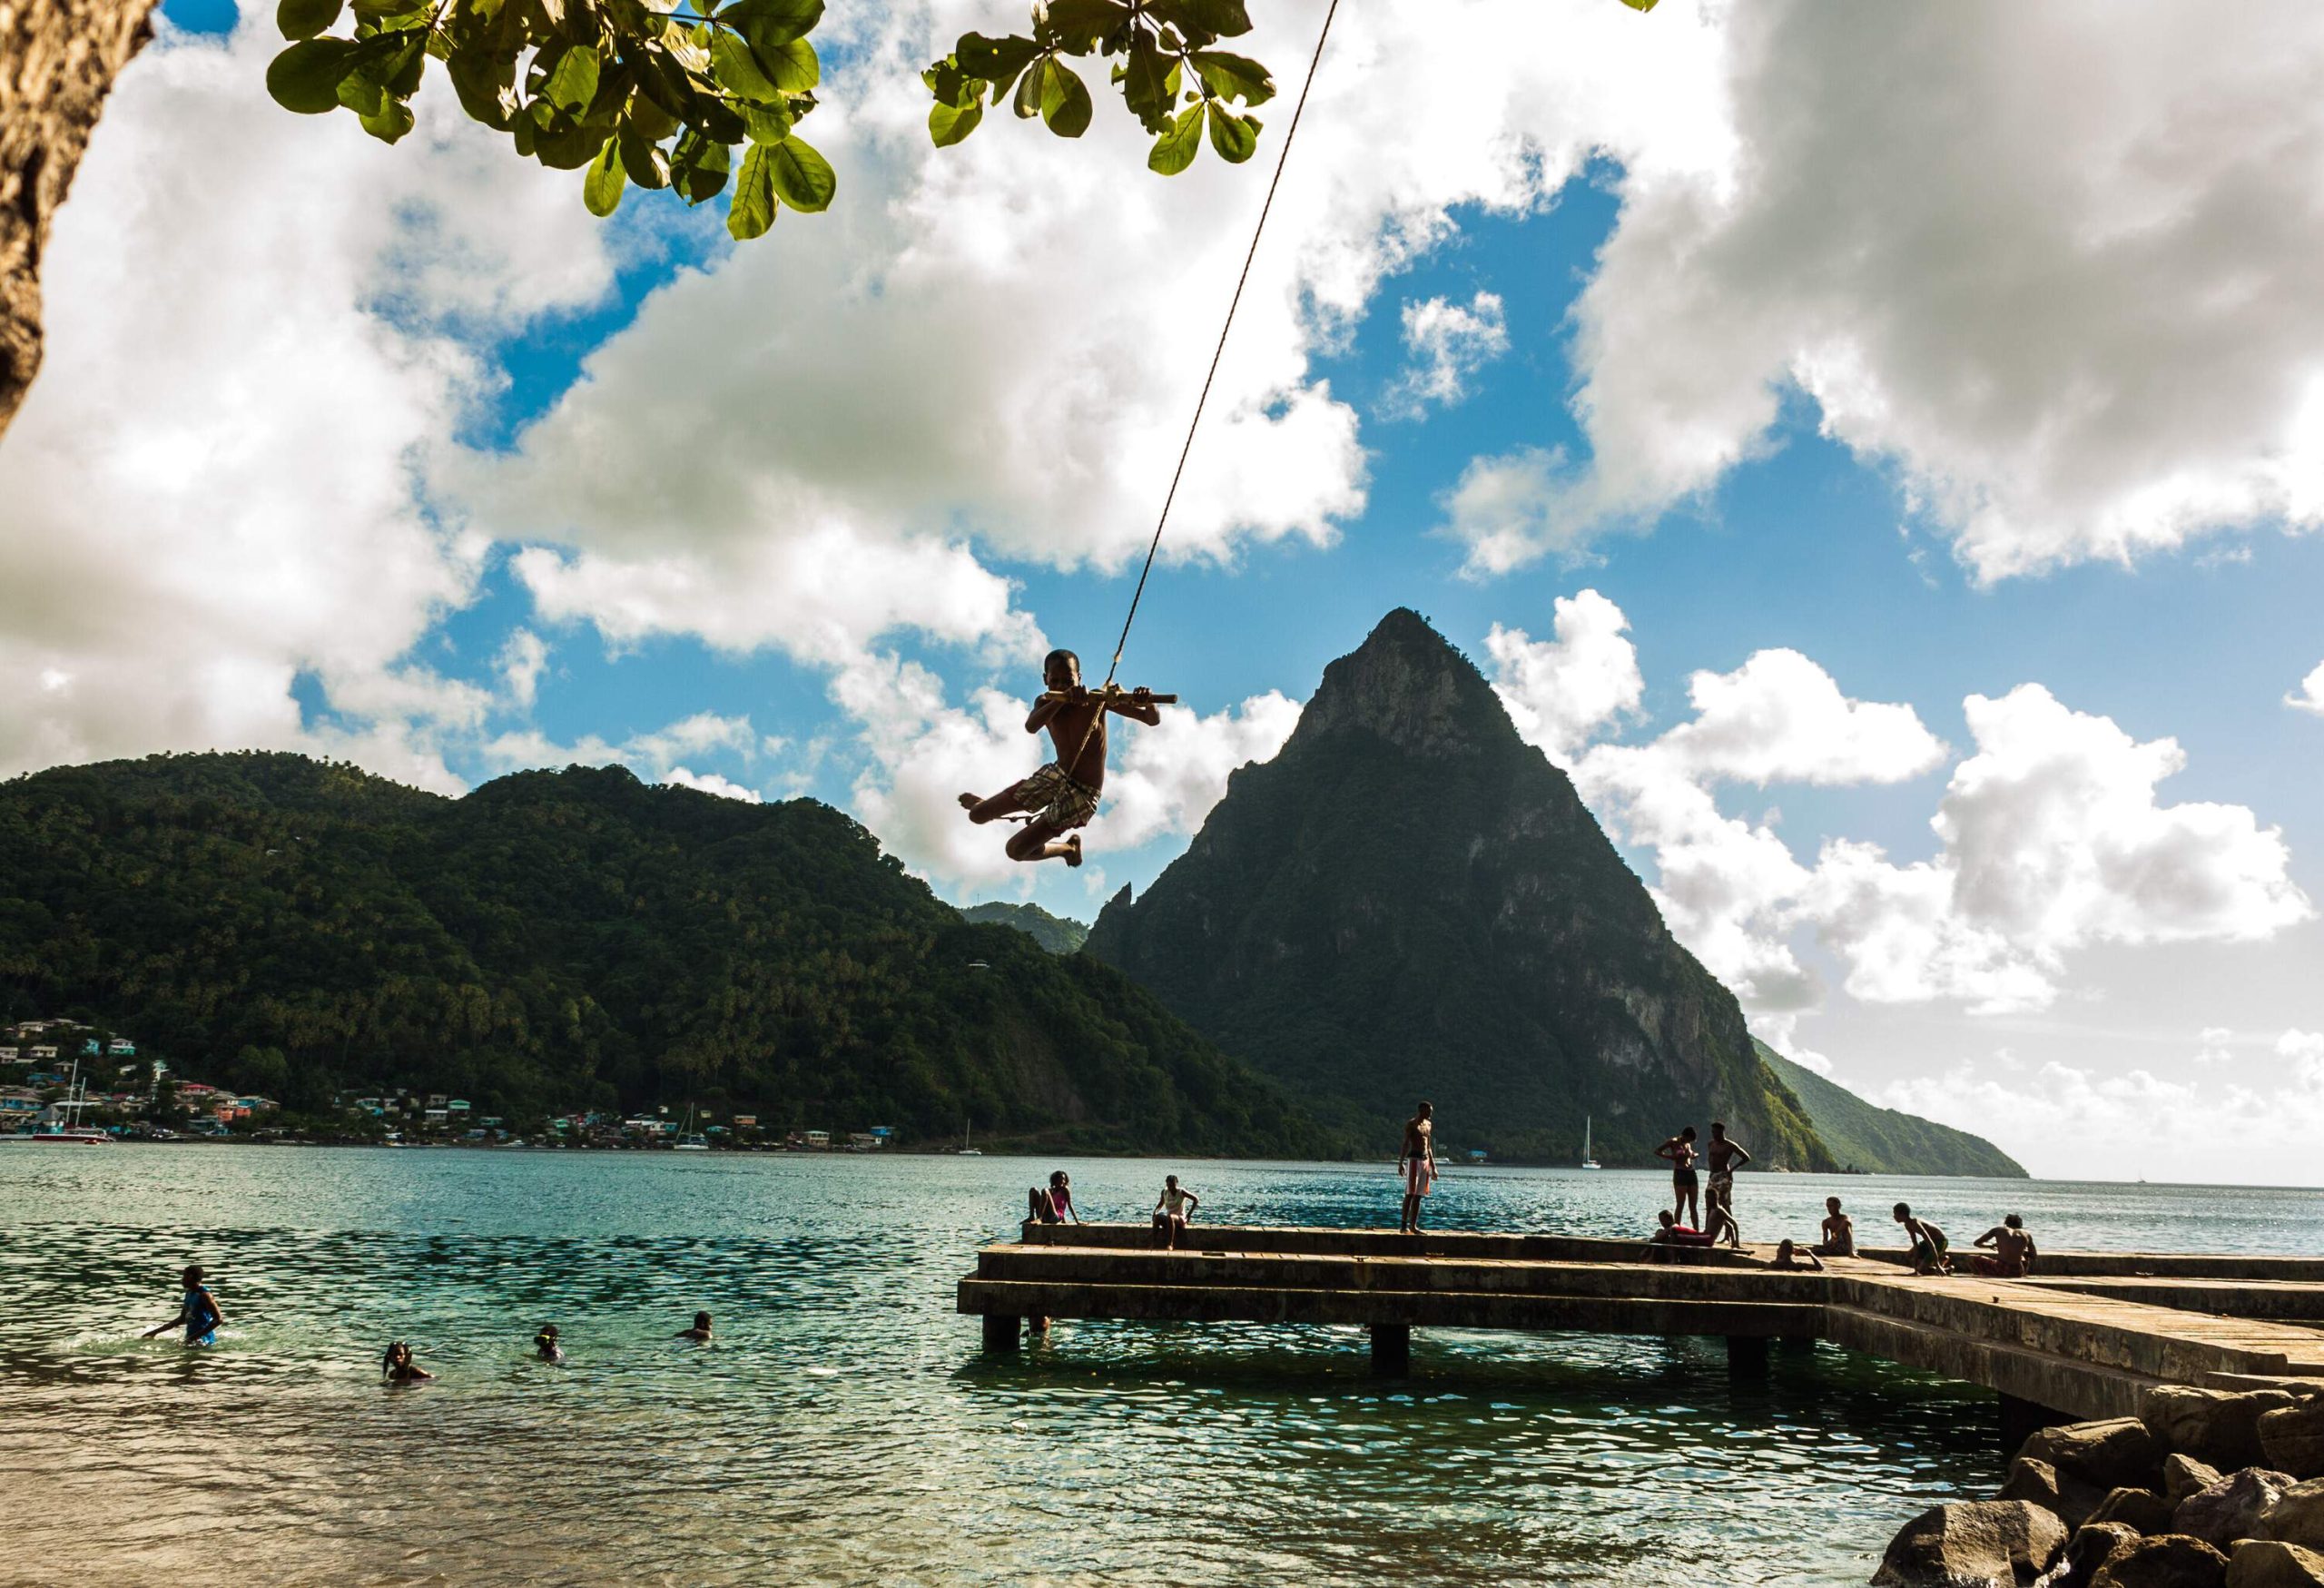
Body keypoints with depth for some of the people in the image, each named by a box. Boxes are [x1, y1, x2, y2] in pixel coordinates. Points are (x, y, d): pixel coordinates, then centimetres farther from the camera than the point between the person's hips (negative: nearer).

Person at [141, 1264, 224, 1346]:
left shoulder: (204, 1295, -15)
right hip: (191, 1338, 8)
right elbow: (182, 1319, 24)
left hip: (203, 1339, -8)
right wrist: (156, 1331, 22)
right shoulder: (189, 1293, 12)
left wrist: (196, 1336, -25)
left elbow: (219, 1319, -21)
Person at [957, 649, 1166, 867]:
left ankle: (1068, 848, 20)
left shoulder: (1098, 700, -16)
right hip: (1054, 775, 4)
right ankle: (982, 804, 47)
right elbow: (1031, 727, -34)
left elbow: (1153, 720, -20)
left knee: (1016, 850, -10)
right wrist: (1063, 698, -51)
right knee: (978, 815, 7)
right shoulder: (1046, 702, -8)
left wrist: (1150, 703, -45)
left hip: (1083, 793, -4)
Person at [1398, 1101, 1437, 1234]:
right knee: (1410, 1193, -12)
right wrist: (1400, 1163, -20)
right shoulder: (1411, 1124, -3)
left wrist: (1433, 1167, 22)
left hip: (1426, 1160, 7)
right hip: (1414, 1159, -7)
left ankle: (1413, 1226, 6)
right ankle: (1403, 1225, -13)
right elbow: (1405, 1144, -11)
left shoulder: (1428, 1124, 18)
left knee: (1418, 1195, 5)